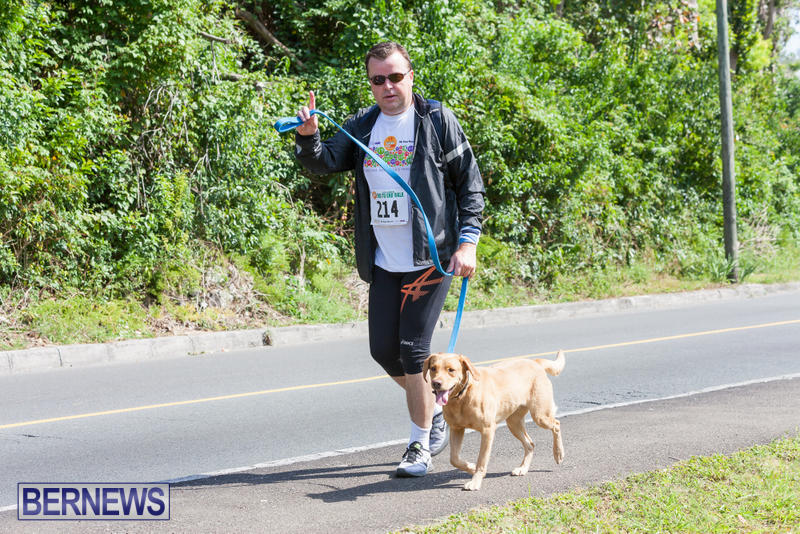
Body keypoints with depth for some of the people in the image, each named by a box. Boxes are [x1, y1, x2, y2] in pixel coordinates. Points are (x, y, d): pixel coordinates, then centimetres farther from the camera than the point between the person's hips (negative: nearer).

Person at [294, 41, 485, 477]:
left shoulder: (437, 121, -3)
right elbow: (324, 163, 2)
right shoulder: (362, 126, 10)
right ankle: (433, 409, 32)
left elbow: (470, 184, -2)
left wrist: (468, 242, -10)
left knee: (413, 350, -7)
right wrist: (307, 137, -19)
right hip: (383, 262, 5)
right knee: (384, 350, 6)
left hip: (431, 258, -5)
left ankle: (420, 444, 7)